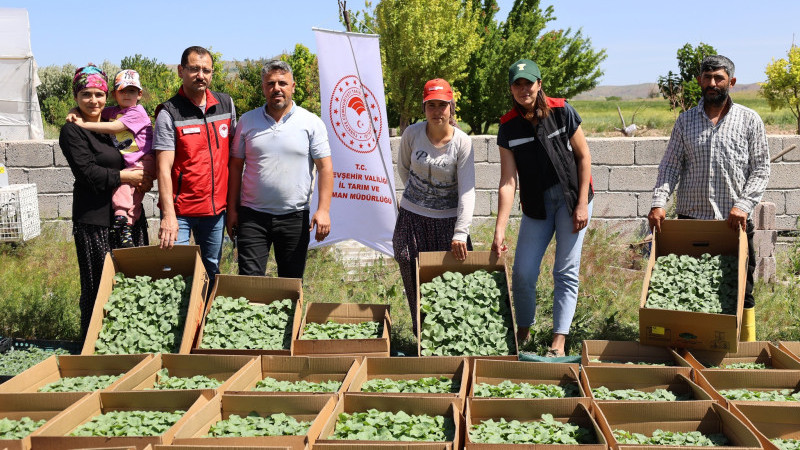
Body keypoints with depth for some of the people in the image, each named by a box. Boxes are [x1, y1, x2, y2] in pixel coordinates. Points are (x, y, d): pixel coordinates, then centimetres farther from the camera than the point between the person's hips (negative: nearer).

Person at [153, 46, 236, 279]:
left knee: (212, 270, 14)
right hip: (180, 209, -4)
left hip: (216, 207, 5)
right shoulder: (169, 113, -9)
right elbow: (164, 168, -15)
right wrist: (168, 215, -23)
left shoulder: (226, 104, 6)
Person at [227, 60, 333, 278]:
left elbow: (325, 167, -2)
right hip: (252, 216, 1)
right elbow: (236, 166, 9)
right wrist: (232, 209, 4)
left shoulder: (311, 122, 1)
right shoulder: (247, 121, 6)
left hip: (295, 217, -1)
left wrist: (323, 209, -11)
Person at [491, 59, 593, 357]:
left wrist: (582, 204, -9)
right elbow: (508, 181, -9)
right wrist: (499, 230, -15)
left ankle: (558, 342, 3)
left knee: (566, 271, -2)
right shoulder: (508, 128, -6)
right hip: (536, 204, 2)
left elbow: (584, 156, -4)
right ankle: (523, 331, 24)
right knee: (522, 273, 0)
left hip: (571, 197, -2)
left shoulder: (561, 112, -10)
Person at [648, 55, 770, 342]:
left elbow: (761, 169, 2)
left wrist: (744, 205, -13)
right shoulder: (685, 121, 10)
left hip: (735, 221, -1)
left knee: (741, 289, 3)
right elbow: (670, 166, 6)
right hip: (691, 218, 1)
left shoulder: (749, 120, 5)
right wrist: (659, 203, -9)